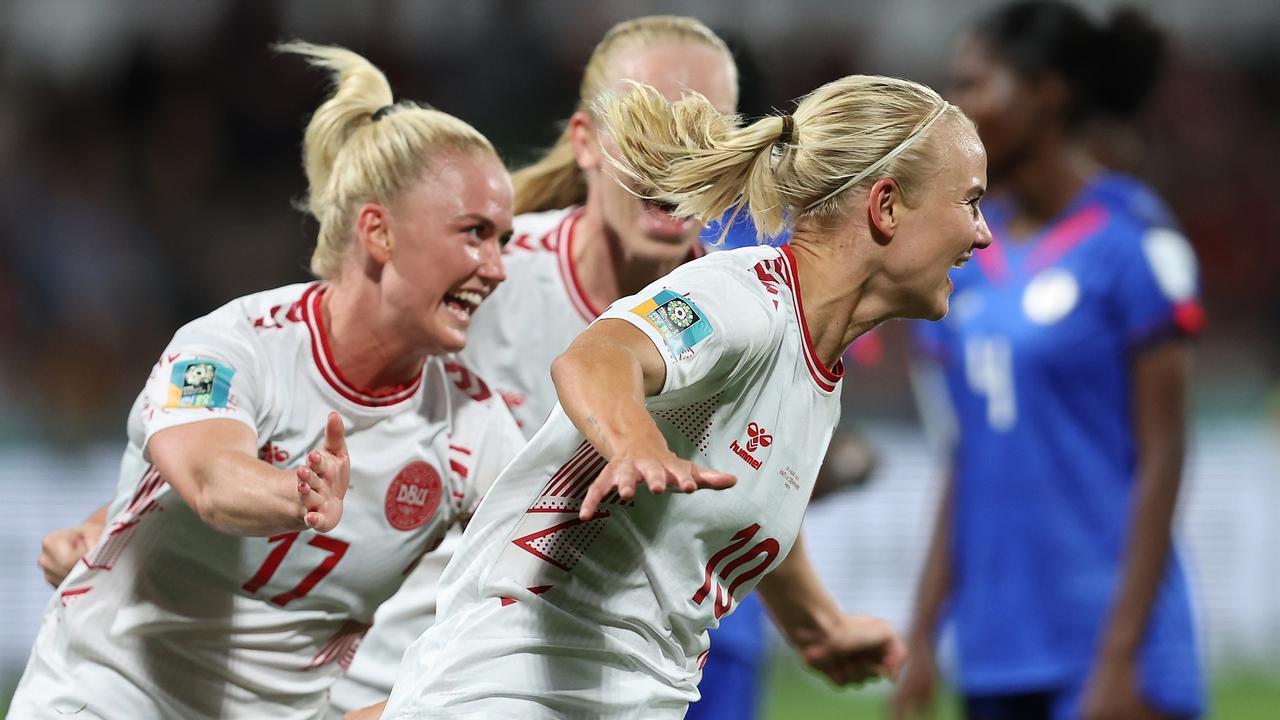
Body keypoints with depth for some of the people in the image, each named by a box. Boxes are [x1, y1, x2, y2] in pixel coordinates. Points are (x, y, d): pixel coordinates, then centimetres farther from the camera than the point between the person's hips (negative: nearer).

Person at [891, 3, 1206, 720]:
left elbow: (1161, 459, -10)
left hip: (1103, 641, -7)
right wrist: (924, 634, 11)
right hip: (998, 655, 7)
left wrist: (1121, 656, -16)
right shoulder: (974, 250, 12)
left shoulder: (1132, 239, -7)